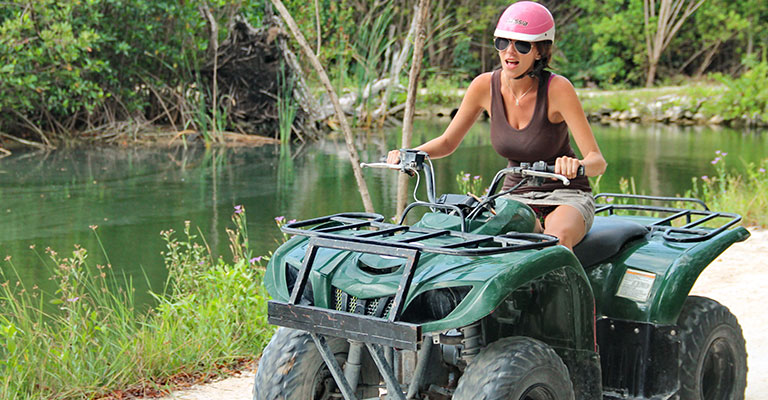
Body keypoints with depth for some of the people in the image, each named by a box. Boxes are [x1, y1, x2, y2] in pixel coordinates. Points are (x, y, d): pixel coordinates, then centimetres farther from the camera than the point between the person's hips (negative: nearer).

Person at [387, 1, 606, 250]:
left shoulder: (557, 88, -17)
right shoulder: (485, 85, -7)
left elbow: (598, 161, -21)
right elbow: (447, 142, 6)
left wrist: (577, 164, -45)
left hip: (567, 199, -3)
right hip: (517, 197, 3)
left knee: (558, 237, -36)